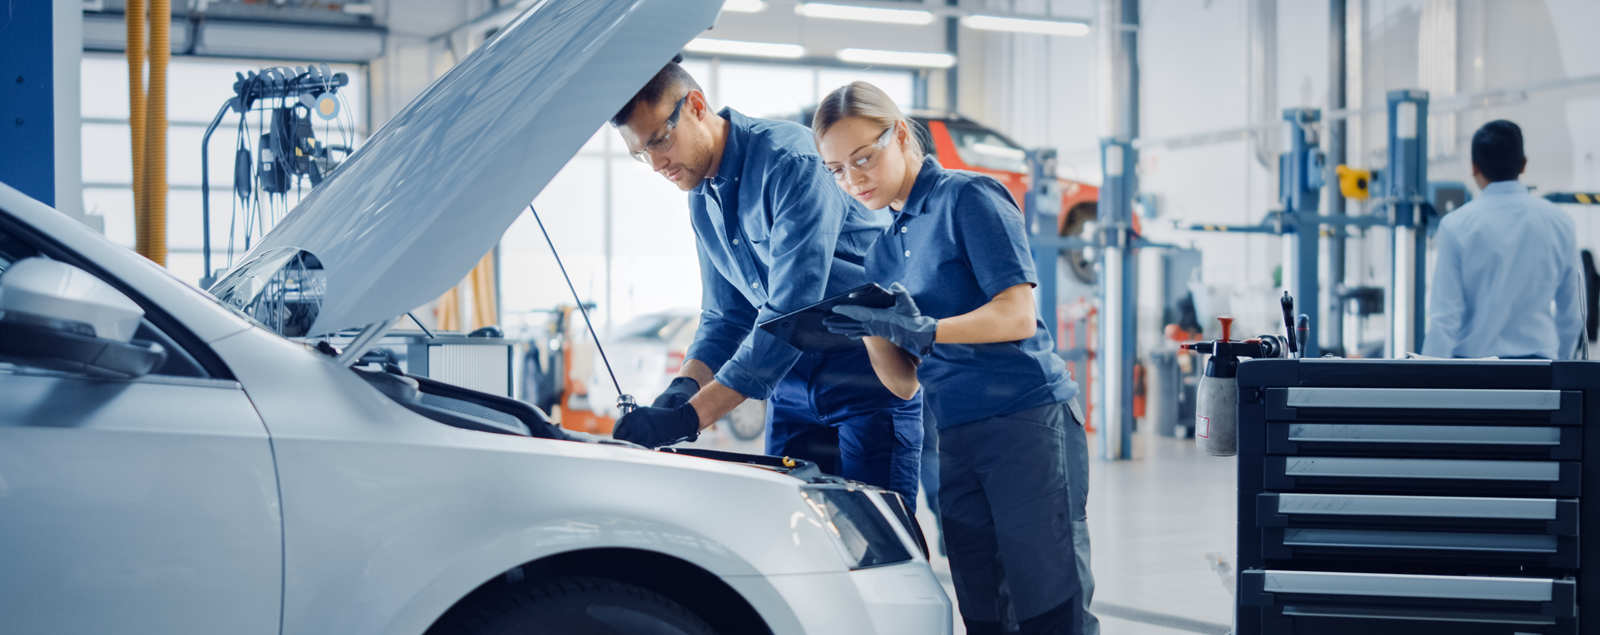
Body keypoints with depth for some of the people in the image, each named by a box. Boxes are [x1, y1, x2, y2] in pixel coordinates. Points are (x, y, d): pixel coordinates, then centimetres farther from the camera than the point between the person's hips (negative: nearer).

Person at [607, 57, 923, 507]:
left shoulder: (791, 160, -20)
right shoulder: (702, 197, 9)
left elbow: (790, 314, -27)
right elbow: (725, 316, 13)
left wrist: (691, 416, -31)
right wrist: (685, 387, -10)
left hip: (872, 377, -8)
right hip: (794, 386, 8)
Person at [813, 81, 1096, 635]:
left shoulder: (968, 198, -2)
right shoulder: (884, 252, 18)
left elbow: (1017, 316, -11)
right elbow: (904, 379, 14)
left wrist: (925, 331, -20)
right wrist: (870, 330, -4)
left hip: (1027, 418, -7)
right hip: (956, 440, 7)